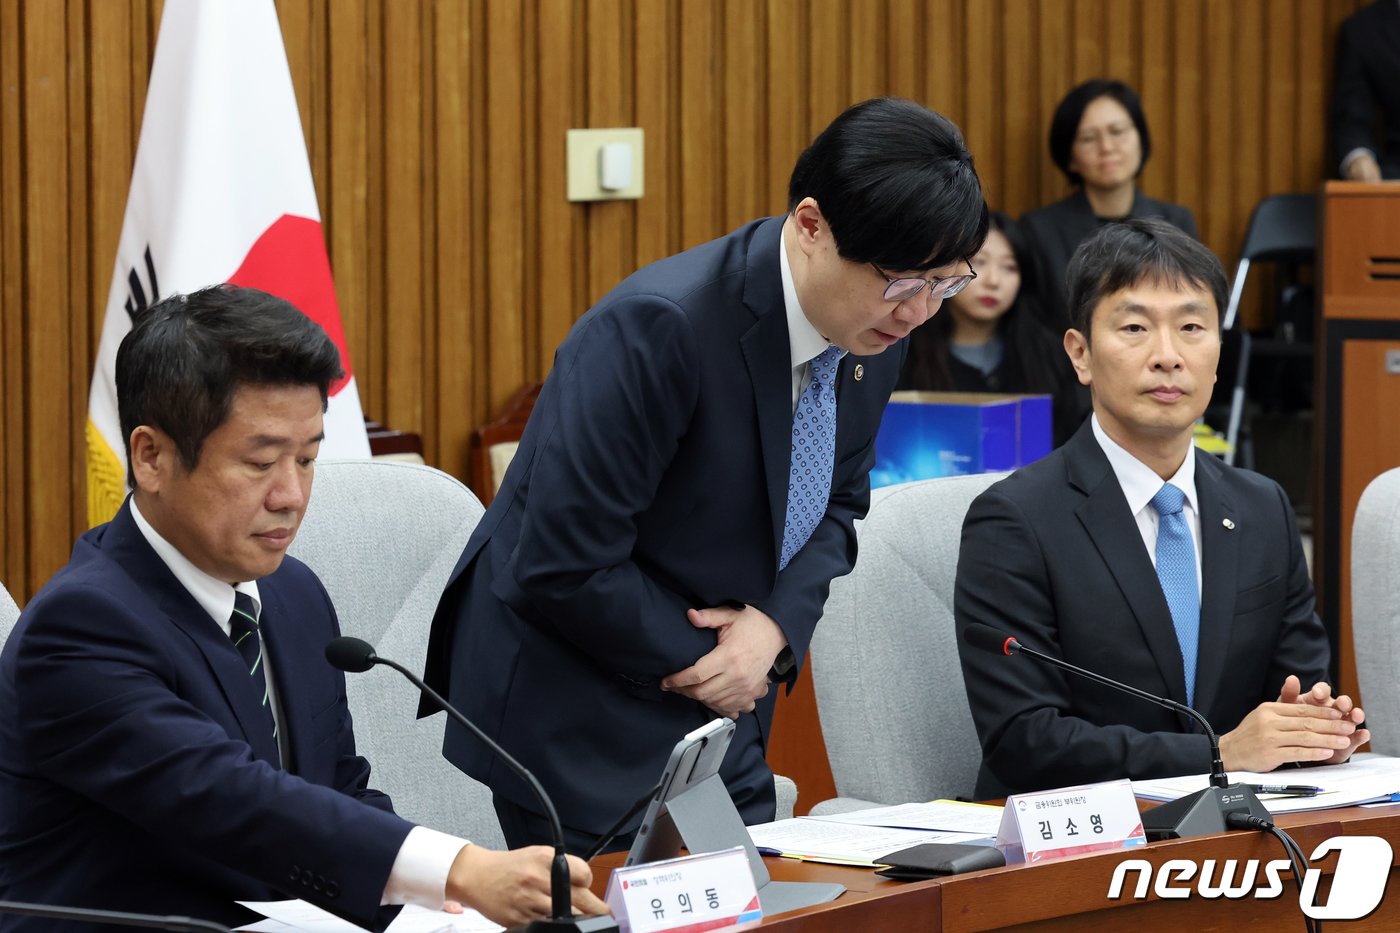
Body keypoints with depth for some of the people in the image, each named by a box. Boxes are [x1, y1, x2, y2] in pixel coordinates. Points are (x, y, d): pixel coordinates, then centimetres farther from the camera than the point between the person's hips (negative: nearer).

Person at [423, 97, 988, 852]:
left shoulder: (874, 332, -3)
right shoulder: (658, 329, -26)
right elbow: (561, 569, -24)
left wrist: (778, 623, -8)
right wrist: (697, 663, -12)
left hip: (717, 706, 7)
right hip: (575, 718, -7)